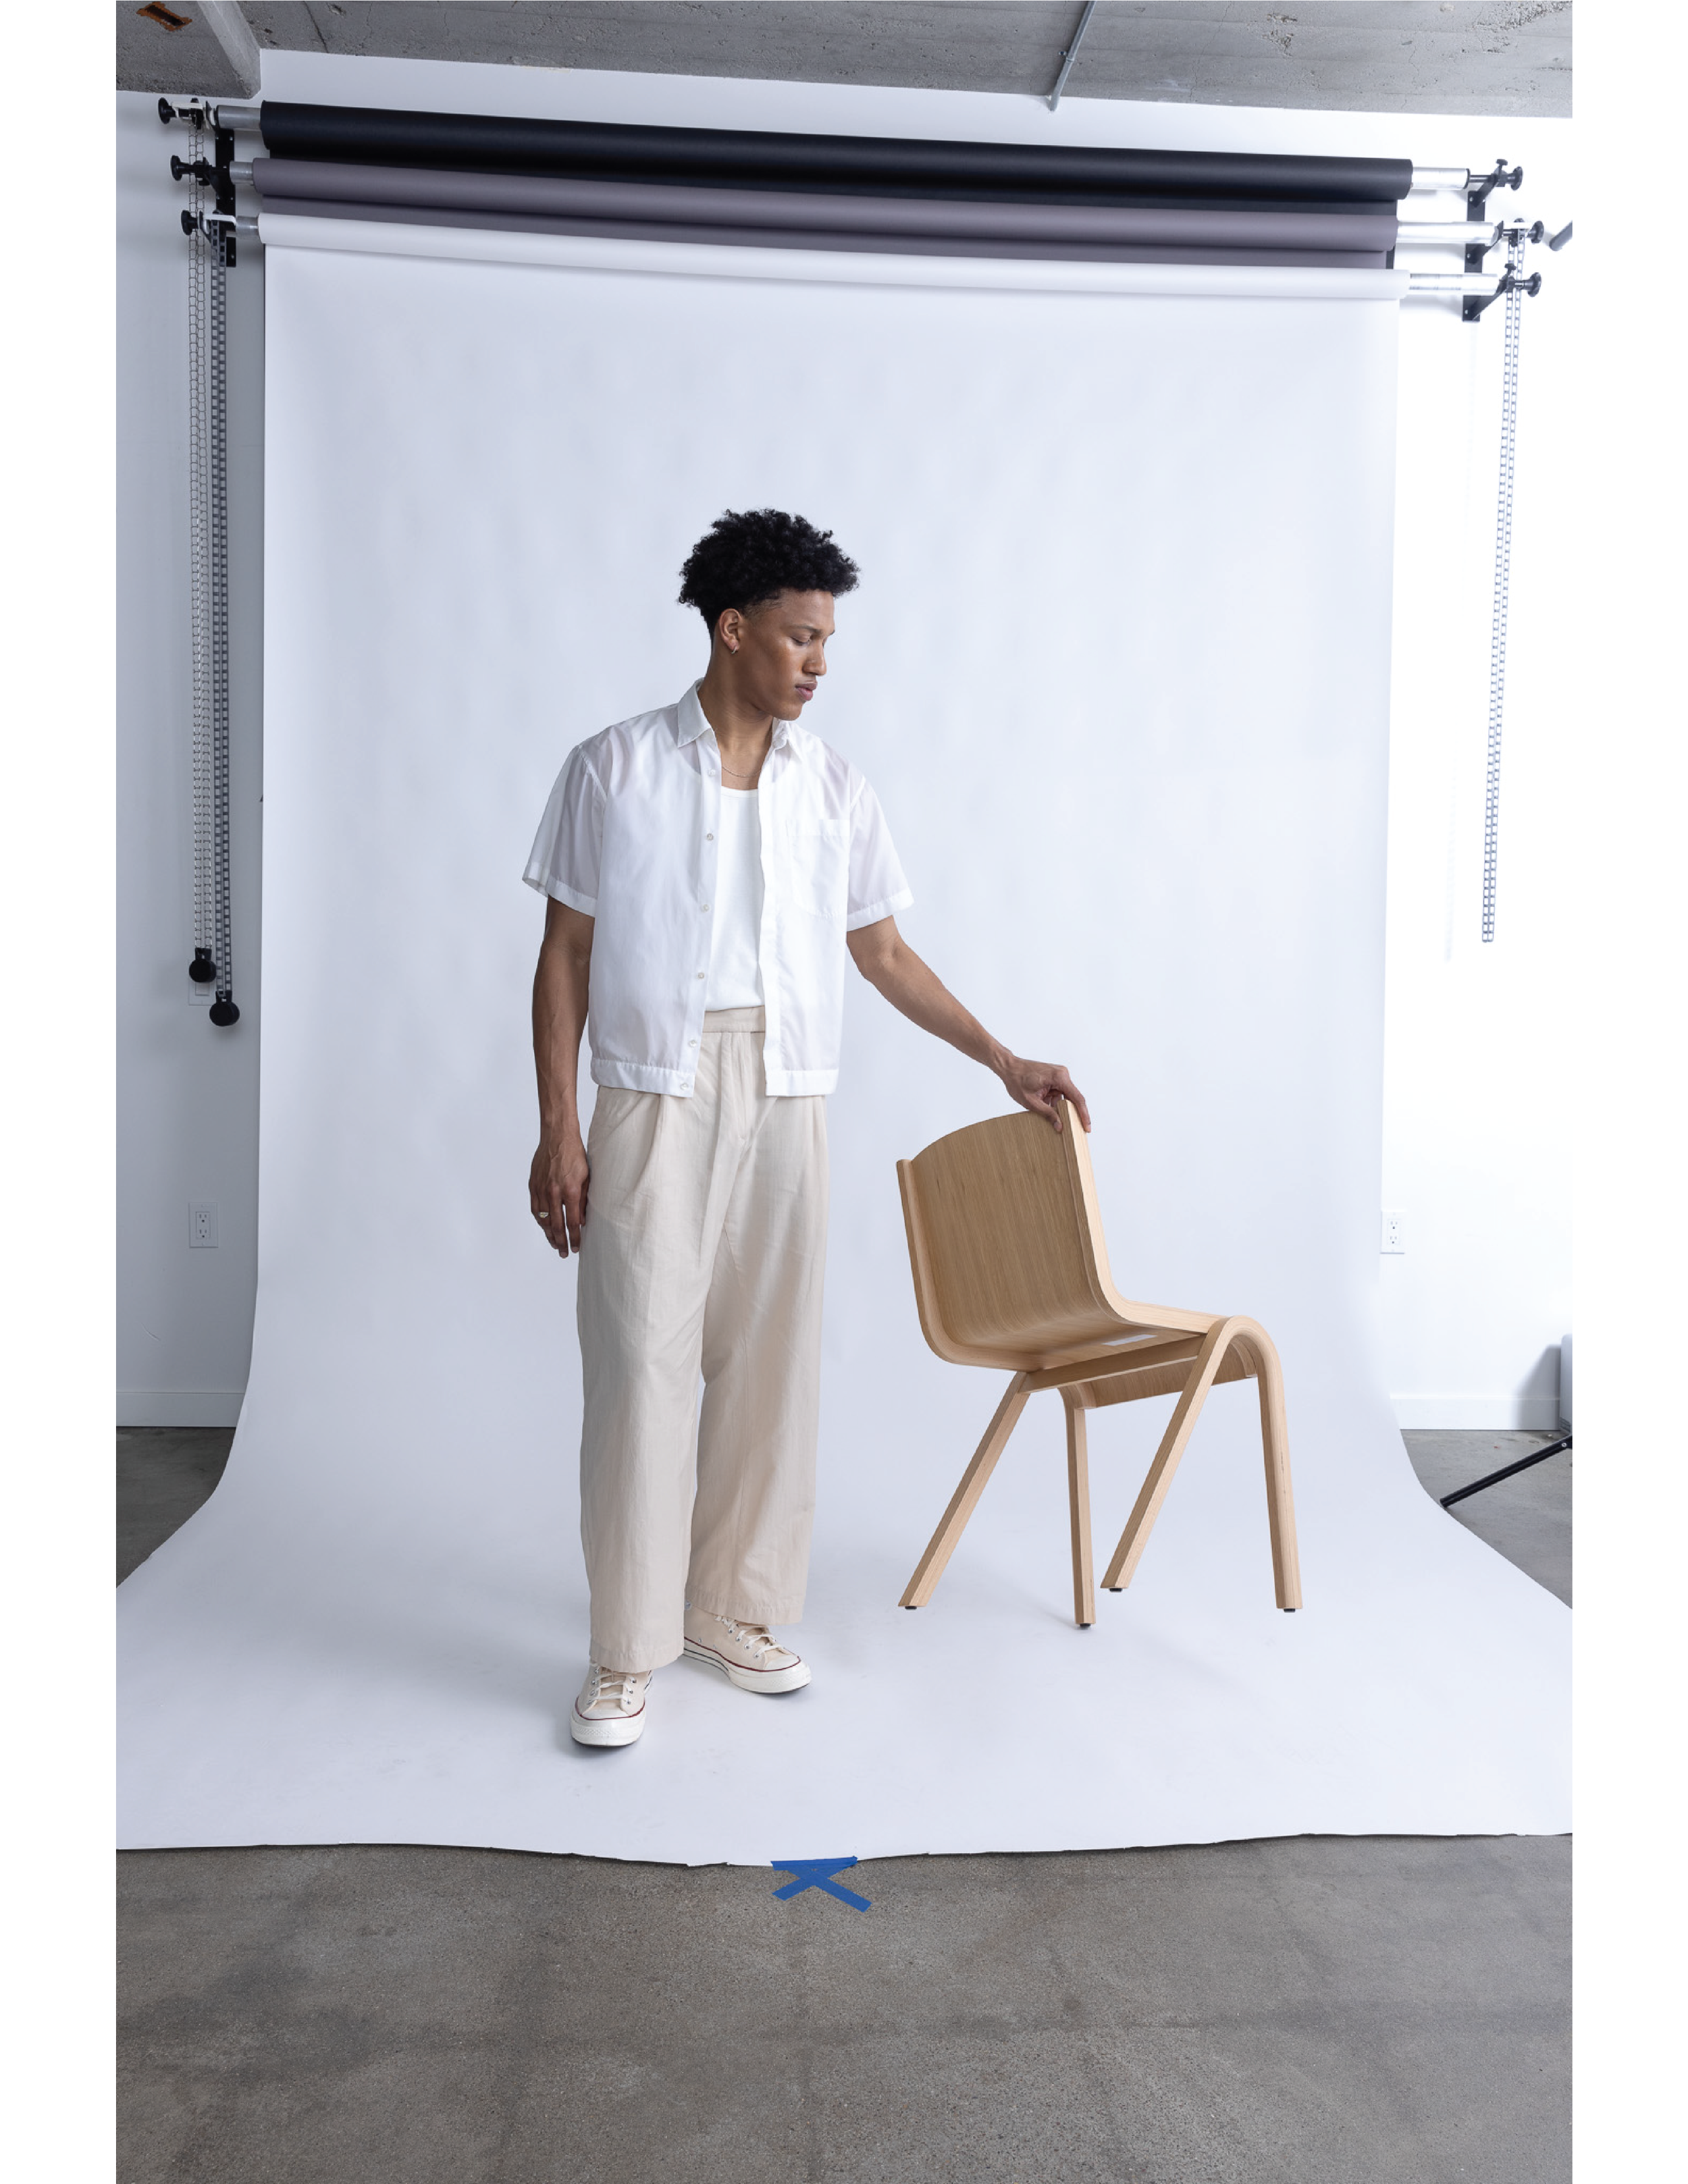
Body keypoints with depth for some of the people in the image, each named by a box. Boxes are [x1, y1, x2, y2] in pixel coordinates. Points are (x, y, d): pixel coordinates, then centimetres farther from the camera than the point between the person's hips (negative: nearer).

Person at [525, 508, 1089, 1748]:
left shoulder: (833, 787, 9)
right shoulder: (616, 770, 1)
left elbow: (883, 953, 15)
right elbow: (566, 955, 1)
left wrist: (1009, 1064, 12)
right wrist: (558, 1129, -6)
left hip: (786, 1103, 3)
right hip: (656, 1099, -3)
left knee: (770, 1362, 7)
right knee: (643, 1362, -3)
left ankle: (737, 1611, 24)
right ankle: (628, 1653, 10)